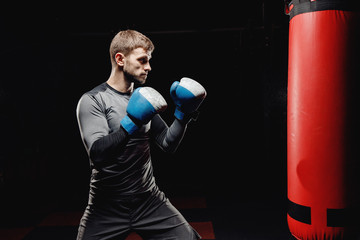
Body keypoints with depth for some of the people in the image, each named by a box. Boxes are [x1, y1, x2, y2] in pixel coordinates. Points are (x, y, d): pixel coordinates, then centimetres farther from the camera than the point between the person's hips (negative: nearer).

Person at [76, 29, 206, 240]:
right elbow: (98, 154, -22)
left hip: (150, 201, 4)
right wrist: (132, 123, -31)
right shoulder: (92, 100, -9)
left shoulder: (141, 98, 7)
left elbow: (169, 144, 6)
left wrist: (182, 115, -7)